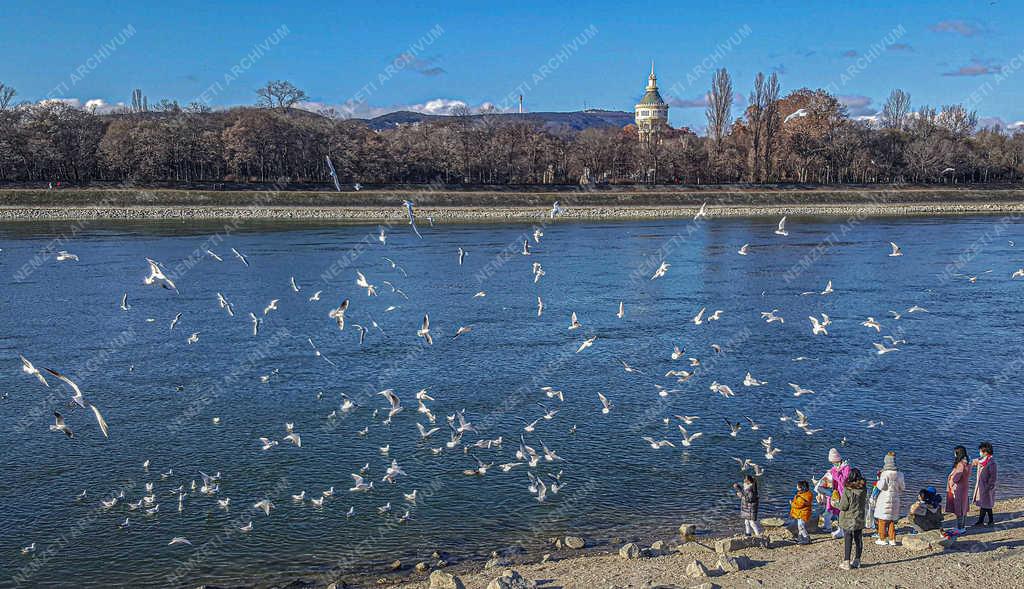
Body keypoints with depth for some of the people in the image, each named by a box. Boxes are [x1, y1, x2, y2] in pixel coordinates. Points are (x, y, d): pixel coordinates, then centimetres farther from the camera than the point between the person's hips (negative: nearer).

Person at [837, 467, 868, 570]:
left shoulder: (847, 490, -19)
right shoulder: (863, 490, -3)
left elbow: (843, 506, -15)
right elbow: (864, 504, 8)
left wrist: (837, 505, 4)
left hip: (847, 520, -4)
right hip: (859, 520, 4)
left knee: (847, 541, 2)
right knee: (858, 540, 14)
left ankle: (846, 562, 3)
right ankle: (857, 561, 23)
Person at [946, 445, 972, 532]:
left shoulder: (961, 464, -23)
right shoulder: (967, 463, 6)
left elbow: (955, 478, -24)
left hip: (959, 488, -9)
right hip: (965, 487, 9)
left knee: (959, 509, 0)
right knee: (963, 509, 17)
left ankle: (959, 529, 8)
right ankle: (963, 527, 26)